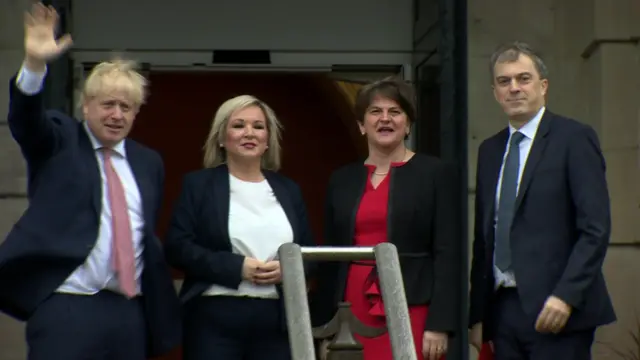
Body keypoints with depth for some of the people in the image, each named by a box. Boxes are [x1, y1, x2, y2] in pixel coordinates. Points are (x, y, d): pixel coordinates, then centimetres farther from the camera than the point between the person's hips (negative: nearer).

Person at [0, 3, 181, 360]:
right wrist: (35, 65, -35)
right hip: (66, 307, -4)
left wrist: (158, 301, 12)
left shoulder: (149, 162, 15)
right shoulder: (58, 141, 4)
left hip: (131, 311, 5)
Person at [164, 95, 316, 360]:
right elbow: (177, 247, -5)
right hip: (215, 318, -4)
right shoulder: (198, 184, 5)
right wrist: (237, 266, -14)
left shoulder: (288, 189, 16)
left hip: (277, 320, 4)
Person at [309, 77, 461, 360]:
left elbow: (448, 253, -3)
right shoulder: (342, 180, 14)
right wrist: (324, 326, 12)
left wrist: (440, 324, -11)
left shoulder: (436, 173, 2)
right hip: (354, 312, 4)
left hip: (411, 312, -4)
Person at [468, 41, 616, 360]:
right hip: (503, 308, 6)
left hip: (556, 309, -6)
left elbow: (596, 228, -10)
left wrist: (566, 295, -19)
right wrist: (477, 314, 13)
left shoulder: (573, 138, -2)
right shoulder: (490, 150, 17)